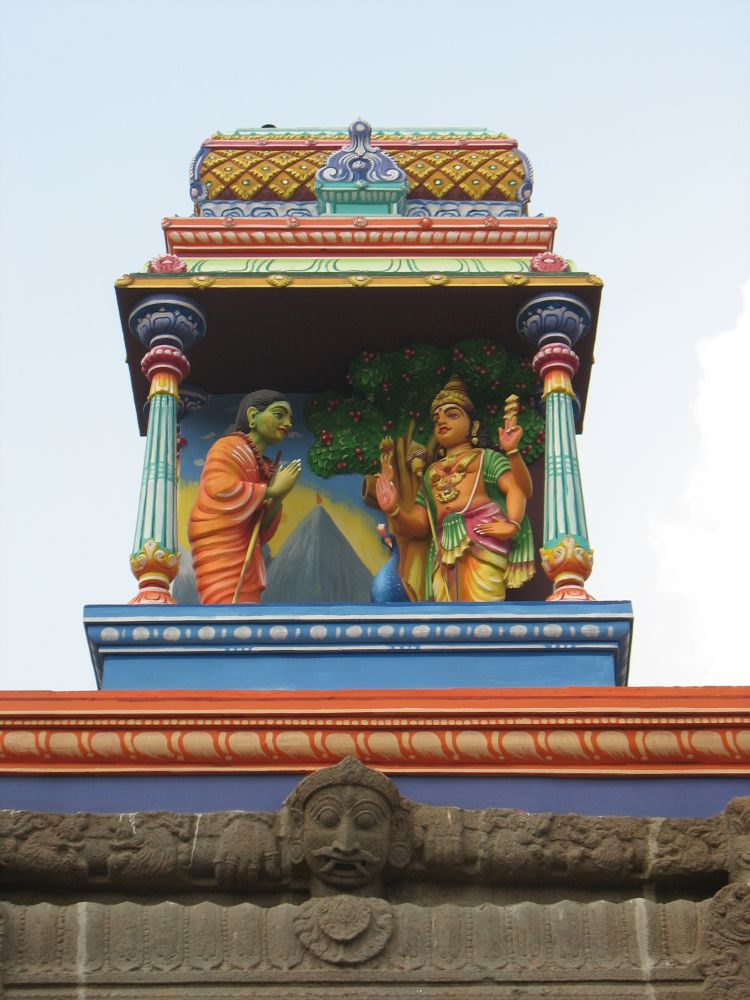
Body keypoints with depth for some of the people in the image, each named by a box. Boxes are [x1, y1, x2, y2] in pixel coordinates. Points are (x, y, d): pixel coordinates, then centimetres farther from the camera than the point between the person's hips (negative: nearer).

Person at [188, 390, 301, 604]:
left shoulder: (263, 466, 22)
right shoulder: (231, 447, -2)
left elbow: (260, 533, 16)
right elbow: (219, 490, -23)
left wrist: (277, 498, -3)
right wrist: (272, 490, -13)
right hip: (222, 554, -9)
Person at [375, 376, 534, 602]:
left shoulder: (485, 456, 19)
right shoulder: (431, 472, 32)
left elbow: (520, 488, 1)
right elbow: (419, 524, 21)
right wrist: (394, 511, 1)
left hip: (483, 539, -4)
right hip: (445, 550, 4)